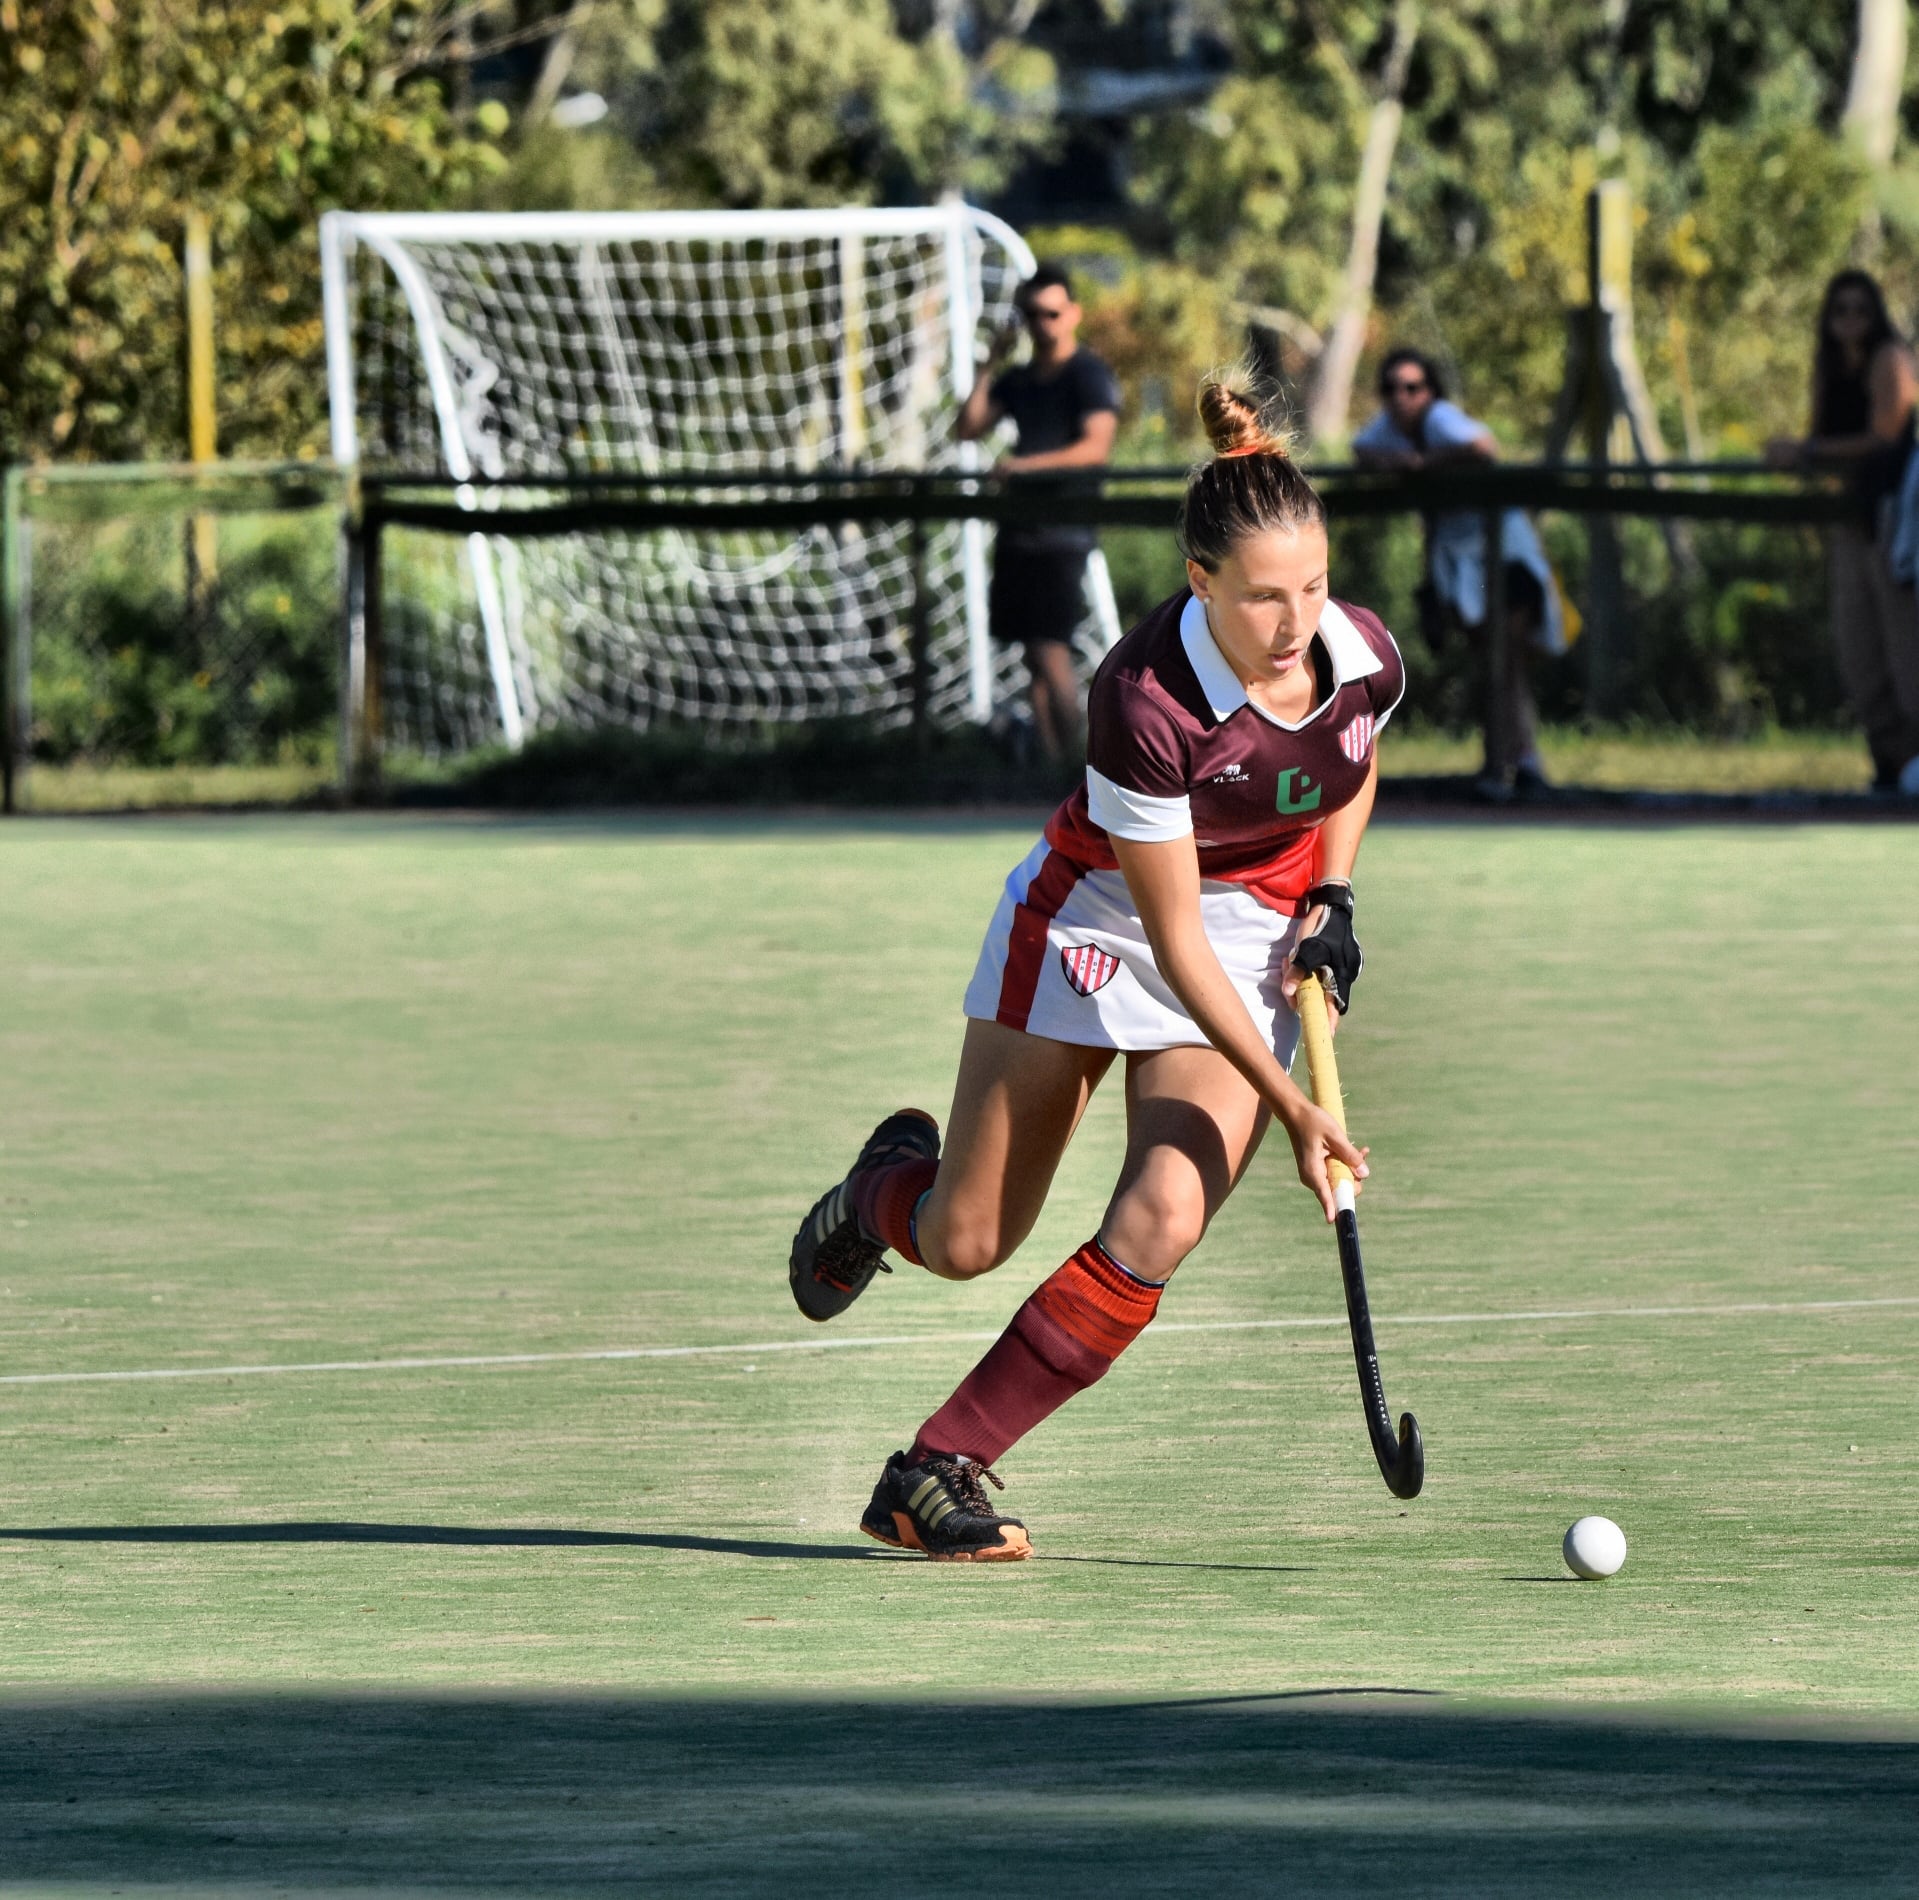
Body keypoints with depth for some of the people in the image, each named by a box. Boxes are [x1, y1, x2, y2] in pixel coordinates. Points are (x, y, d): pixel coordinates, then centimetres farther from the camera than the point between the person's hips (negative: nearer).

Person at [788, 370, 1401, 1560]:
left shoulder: (1367, 659, -18)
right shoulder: (1145, 701, -33)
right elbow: (1174, 938, -25)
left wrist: (1330, 901, -3)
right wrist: (1290, 1106, -26)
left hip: (1257, 940, 3)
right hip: (1092, 918, -3)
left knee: (1158, 1230, -18)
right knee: (965, 1247, 2)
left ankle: (934, 1476, -7)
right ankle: (892, 1184, 43)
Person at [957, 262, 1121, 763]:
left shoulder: (1089, 376, -5)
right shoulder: (1018, 380, 18)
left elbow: (1096, 447, -17)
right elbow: (969, 429, 13)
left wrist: (1026, 464, -24)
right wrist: (990, 368, 4)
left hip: (1062, 532, -8)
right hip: (1018, 529, 8)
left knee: (1051, 652, -14)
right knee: (1035, 657, 6)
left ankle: (1071, 763, -12)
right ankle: (1048, 761, 7)